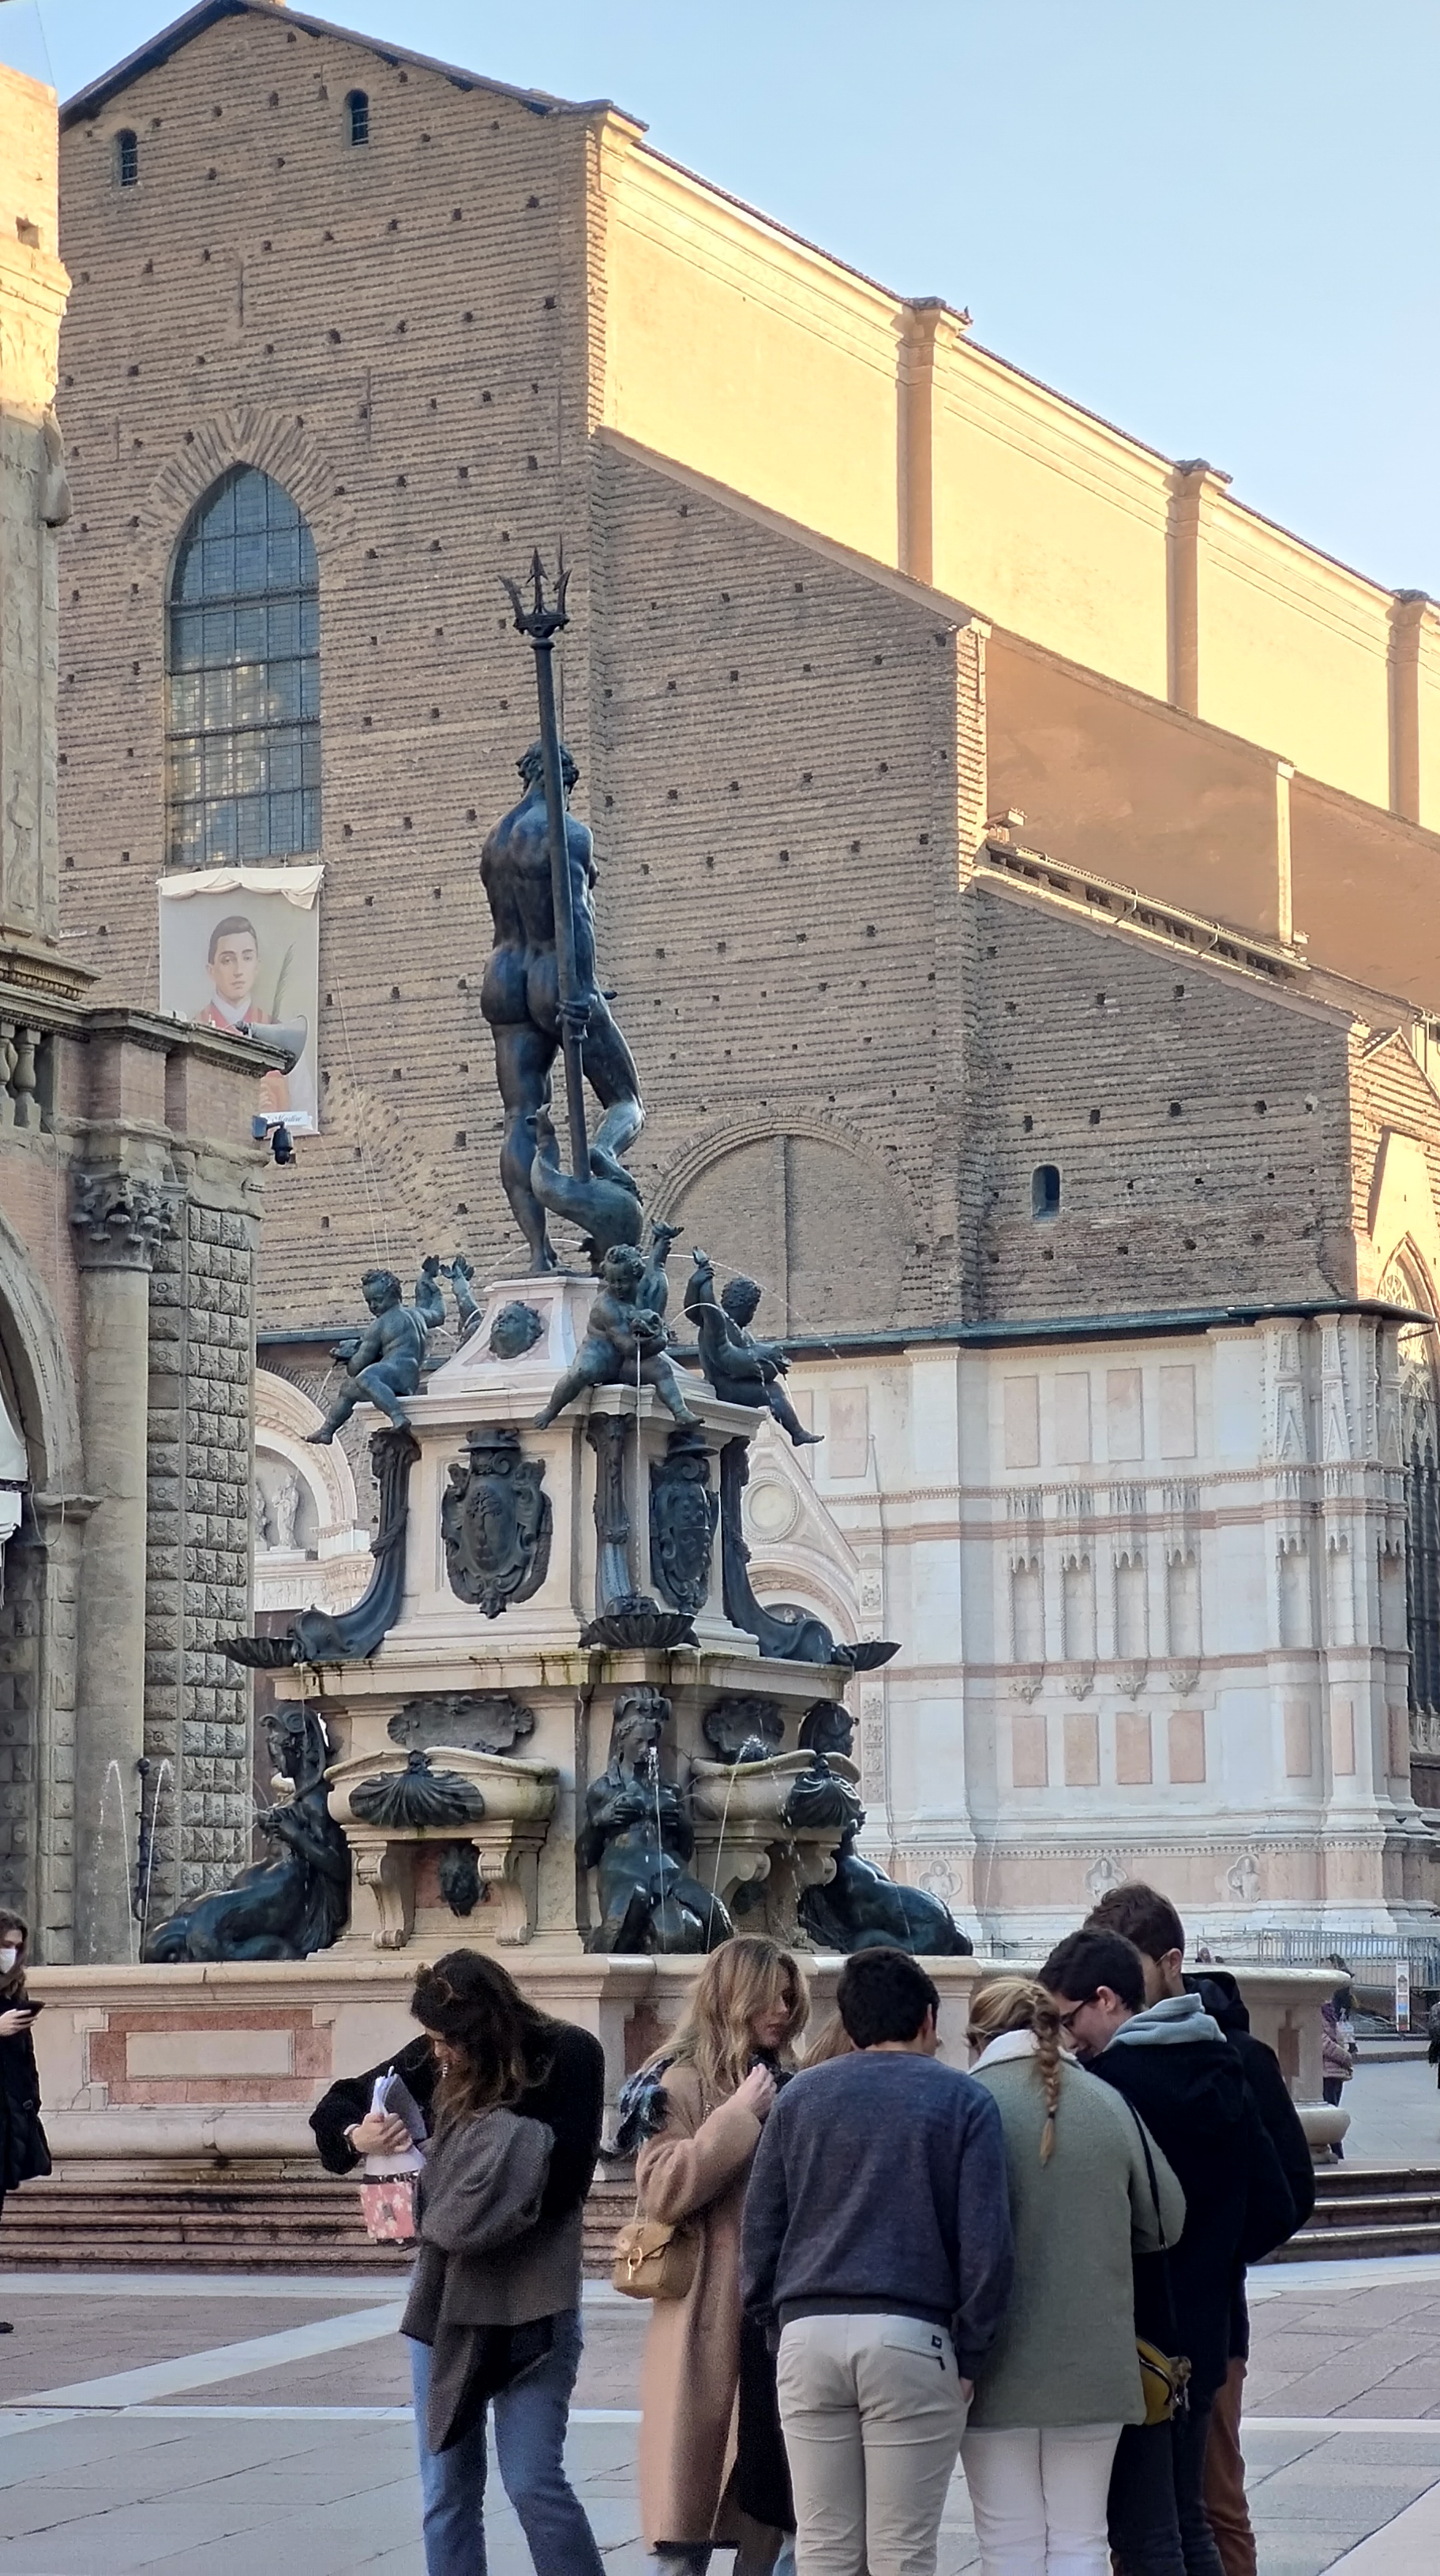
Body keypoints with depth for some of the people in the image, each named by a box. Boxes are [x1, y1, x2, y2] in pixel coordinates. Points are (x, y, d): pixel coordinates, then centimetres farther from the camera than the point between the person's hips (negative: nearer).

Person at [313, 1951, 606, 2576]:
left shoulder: (568, 2057, -9)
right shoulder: (436, 2062, 3)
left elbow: (560, 2180, -16)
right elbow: (335, 2108, 11)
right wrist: (357, 2135, -11)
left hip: (531, 2303, -5)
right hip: (444, 2295, 5)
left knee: (532, 2481, -10)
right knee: (446, 2491, 7)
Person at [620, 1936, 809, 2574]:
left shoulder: (782, 2083, 16)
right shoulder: (683, 2083, -6)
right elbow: (661, 2191, -18)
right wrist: (739, 2116, -18)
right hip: (712, 2323, -7)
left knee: (770, 2495, 8)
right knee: (692, 2493, -4)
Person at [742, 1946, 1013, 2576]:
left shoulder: (801, 2095, 11)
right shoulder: (962, 2100, 2)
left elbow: (760, 2228, 9)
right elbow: (985, 2242, -4)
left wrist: (775, 2321, 14)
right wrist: (968, 2355, 2)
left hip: (808, 2335, 3)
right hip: (910, 2337, -3)